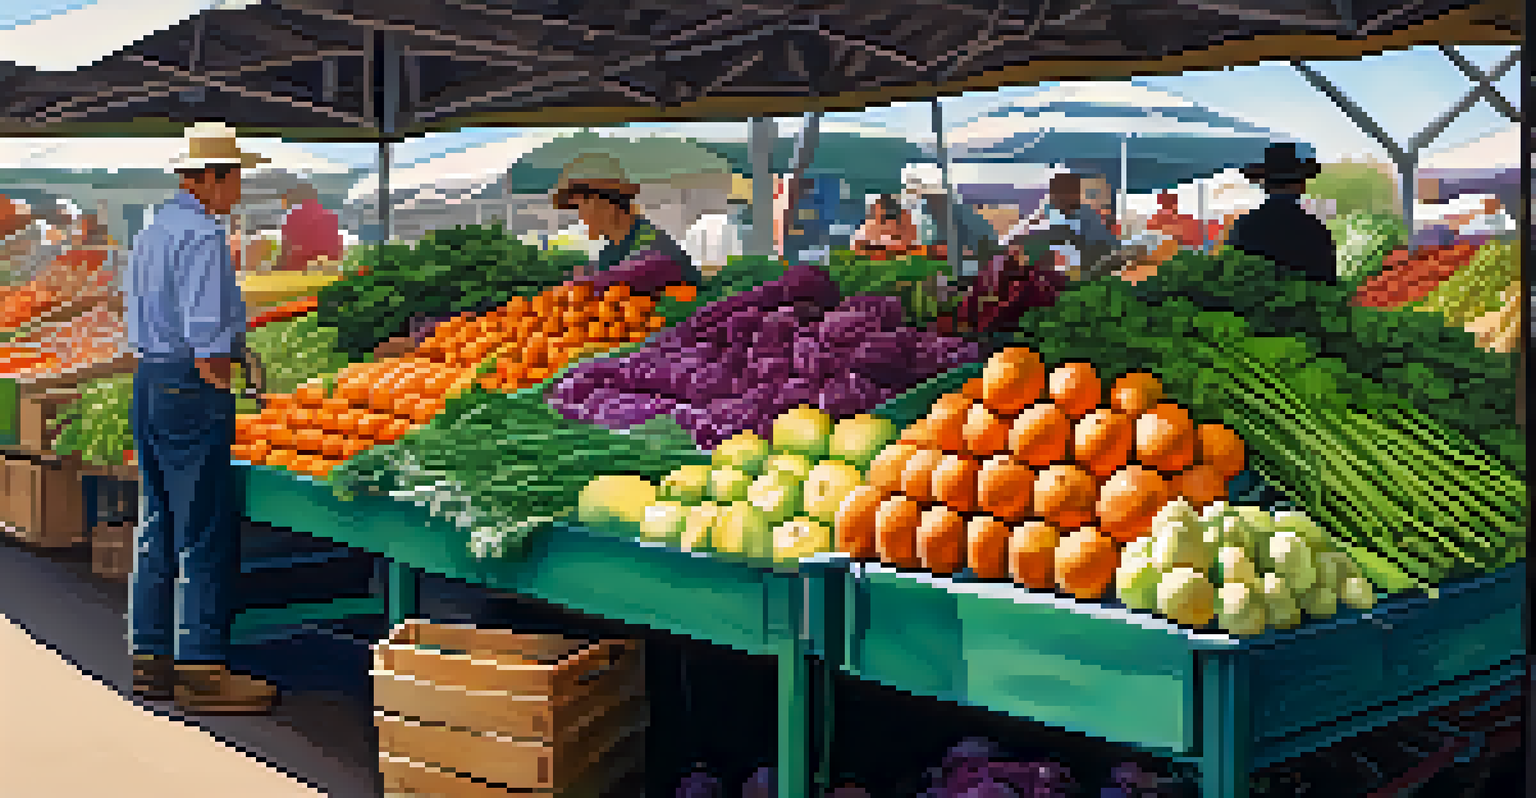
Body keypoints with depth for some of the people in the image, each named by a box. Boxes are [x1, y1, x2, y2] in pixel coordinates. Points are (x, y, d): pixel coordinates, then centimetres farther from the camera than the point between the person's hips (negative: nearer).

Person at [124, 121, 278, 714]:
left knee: (158, 525, 13)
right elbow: (206, 333, -19)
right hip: (192, 386, -10)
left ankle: (151, 660, 18)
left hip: (148, 381, 10)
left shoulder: (149, 234, 17)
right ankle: (202, 670, -4)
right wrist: (219, 389, -8)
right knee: (207, 531, -6)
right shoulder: (203, 234, -13)